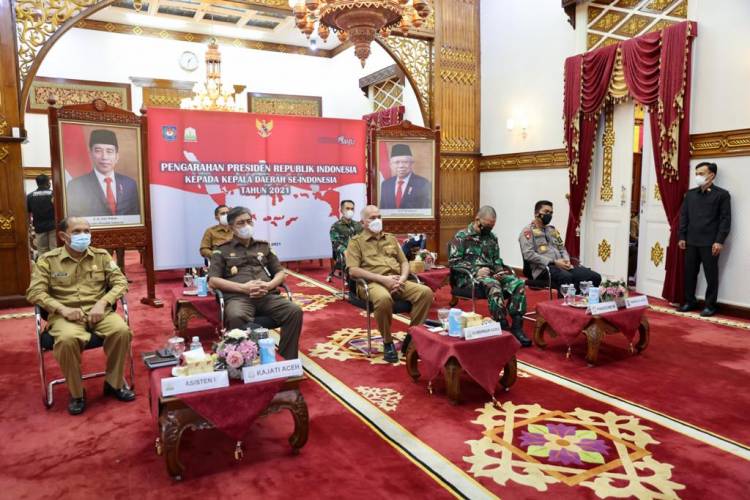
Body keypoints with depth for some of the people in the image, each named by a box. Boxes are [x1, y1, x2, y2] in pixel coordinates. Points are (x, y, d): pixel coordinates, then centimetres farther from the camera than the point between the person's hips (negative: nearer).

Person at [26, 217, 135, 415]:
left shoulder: (102, 256, 9)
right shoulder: (47, 260, 4)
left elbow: (120, 282, 4)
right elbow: (34, 292, -1)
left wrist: (102, 303, -13)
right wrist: (63, 309, -16)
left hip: (99, 312, 2)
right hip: (66, 315, -2)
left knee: (122, 330, -28)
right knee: (67, 339, -35)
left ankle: (114, 383, -5)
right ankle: (76, 393, -11)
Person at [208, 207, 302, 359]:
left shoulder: (263, 246, 24)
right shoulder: (222, 250, 14)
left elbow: (280, 273, 21)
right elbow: (213, 281, 3)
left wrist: (269, 285, -3)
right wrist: (243, 287, -11)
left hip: (267, 296, 3)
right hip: (238, 297, -3)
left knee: (295, 311, -25)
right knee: (237, 317, -39)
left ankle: (287, 360, -13)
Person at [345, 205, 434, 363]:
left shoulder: (391, 239, 24)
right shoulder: (356, 242, 7)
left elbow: (404, 262, 21)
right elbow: (353, 271, -7)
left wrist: (402, 278, -4)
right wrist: (383, 279, -16)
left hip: (396, 282, 5)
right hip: (372, 283, -5)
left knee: (426, 292, -20)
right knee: (384, 299, -40)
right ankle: (388, 342, -16)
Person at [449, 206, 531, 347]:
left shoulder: (492, 237, 17)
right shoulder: (461, 236, -1)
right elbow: (453, 262, -9)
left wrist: (500, 271, 0)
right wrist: (476, 271, -18)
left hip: (491, 274, 6)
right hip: (469, 276, -6)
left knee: (519, 284, -21)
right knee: (494, 285, -38)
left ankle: (516, 326, -22)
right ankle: (504, 327, -30)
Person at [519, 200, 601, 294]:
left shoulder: (553, 230, 24)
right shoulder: (528, 231, 2)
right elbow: (528, 254, -11)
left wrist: (567, 260, 0)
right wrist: (553, 262, -15)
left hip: (561, 266, 7)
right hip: (543, 268, -7)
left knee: (595, 277, -13)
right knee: (566, 277, -39)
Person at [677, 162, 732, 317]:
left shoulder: (722, 194, -2)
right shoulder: (690, 194, 11)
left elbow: (726, 219, -6)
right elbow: (683, 216, 12)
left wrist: (719, 241, -12)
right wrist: (682, 237, 6)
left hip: (710, 243, -4)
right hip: (691, 241, 4)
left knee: (711, 275, 3)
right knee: (690, 273, 10)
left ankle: (710, 305, 13)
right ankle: (690, 301, 22)